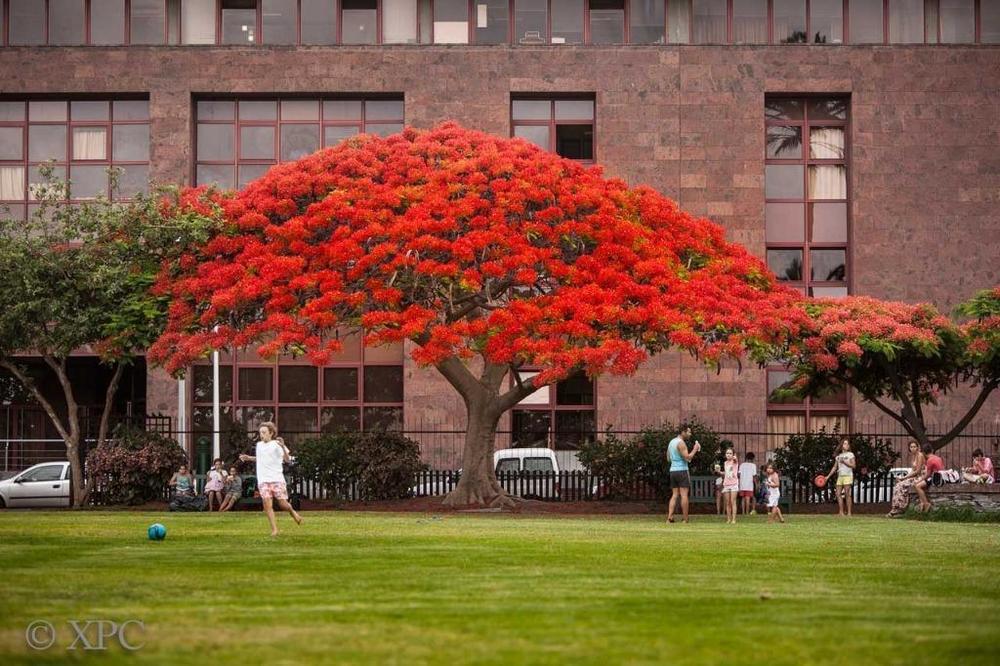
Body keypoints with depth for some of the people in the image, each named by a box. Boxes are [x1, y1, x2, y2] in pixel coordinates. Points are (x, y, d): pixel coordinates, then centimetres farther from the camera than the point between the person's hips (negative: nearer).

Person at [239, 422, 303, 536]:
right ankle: (274, 530, -8)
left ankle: (292, 512, 32)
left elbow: (287, 459, -17)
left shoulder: (276, 444, -6)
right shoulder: (259, 445, 12)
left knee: (283, 505, -2)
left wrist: (283, 447, -32)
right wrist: (248, 458, 18)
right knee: (267, 504, -11)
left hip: (277, 479, -4)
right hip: (263, 480, 4)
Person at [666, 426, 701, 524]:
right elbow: (687, 458, -18)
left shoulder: (671, 442, 16)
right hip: (682, 470, -8)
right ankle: (685, 519, -6)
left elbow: (668, 457, 24)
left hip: (673, 470, 8)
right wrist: (695, 449, -7)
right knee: (684, 495, -6)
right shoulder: (681, 443, -12)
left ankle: (669, 517, -4)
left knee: (674, 495, 7)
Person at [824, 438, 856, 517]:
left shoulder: (850, 454, 4)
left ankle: (849, 513, -10)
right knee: (838, 494, -2)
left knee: (847, 494, -11)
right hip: (840, 476, 5)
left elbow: (853, 465, -5)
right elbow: (834, 467, 20)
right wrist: (828, 476, 16)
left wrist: (844, 462, -13)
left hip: (848, 476, -5)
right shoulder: (838, 456, 18)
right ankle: (841, 512, 1)